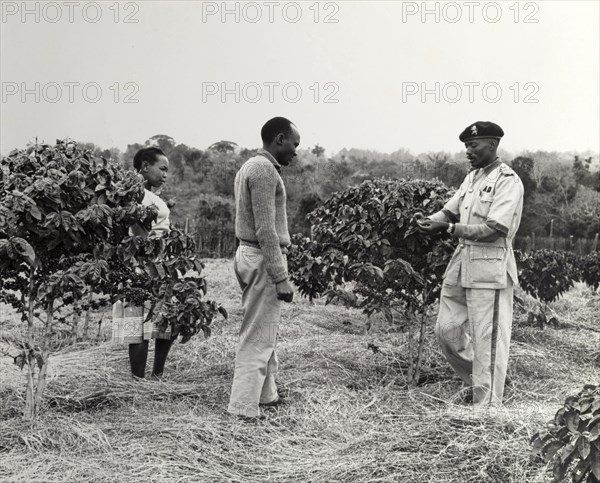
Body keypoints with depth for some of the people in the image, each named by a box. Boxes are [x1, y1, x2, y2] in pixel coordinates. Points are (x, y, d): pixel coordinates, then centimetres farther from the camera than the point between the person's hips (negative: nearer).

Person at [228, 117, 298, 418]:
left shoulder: (251, 166, 17)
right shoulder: (264, 169, -15)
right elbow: (266, 230, -20)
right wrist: (281, 277, -20)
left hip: (249, 254, 10)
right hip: (264, 259, -10)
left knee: (264, 333, 18)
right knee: (258, 337, -6)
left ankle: (266, 395, 28)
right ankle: (243, 410, -1)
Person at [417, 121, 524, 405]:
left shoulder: (508, 180, -10)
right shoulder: (472, 177, 17)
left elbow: (494, 229, -20)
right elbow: (450, 210, 12)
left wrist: (450, 229, -23)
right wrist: (430, 221, -10)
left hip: (490, 267, -8)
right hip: (462, 262, 8)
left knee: (486, 338, -3)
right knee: (446, 329, 11)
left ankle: (488, 404, 7)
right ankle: (476, 381, 29)